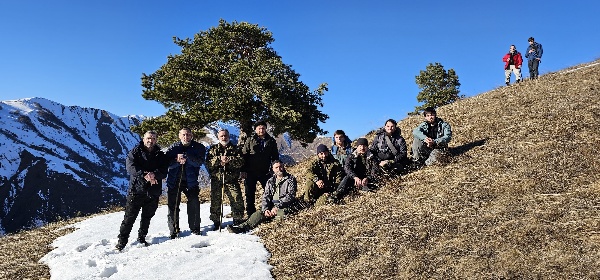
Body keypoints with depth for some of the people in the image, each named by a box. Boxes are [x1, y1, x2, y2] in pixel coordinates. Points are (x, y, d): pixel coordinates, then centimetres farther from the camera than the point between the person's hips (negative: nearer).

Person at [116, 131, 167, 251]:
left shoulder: (160, 155, 11)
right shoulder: (135, 152, 4)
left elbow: (164, 172, -1)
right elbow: (131, 167, -11)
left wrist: (154, 174, -22)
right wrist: (144, 175, -25)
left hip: (153, 191, 3)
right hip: (136, 189, -3)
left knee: (147, 217, 12)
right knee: (130, 216, -1)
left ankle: (142, 238, 27)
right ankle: (122, 240, 8)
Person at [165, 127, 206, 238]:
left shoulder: (198, 148, 0)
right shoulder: (173, 147, 3)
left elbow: (199, 162, -14)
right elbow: (168, 163, -6)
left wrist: (187, 157, -29)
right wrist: (177, 160, -26)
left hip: (190, 181, -1)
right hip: (174, 181, 1)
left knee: (194, 204, -1)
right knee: (173, 206, 3)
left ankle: (195, 228, 16)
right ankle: (174, 230, 15)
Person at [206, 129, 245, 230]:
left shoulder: (235, 149, 10)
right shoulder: (213, 149, 10)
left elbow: (240, 161, -6)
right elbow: (208, 163, -3)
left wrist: (229, 160, -20)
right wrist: (219, 159, -17)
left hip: (232, 180, -1)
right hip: (216, 179, 1)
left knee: (237, 200, -6)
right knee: (215, 201, 6)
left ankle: (238, 220, 9)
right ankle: (216, 222, 19)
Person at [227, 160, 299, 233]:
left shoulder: (291, 179, 1)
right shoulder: (270, 181, 16)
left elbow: (290, 196, -10)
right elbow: (266, 196, 9)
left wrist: (277, 207, -18)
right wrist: (265, 209, -11)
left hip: (287, 207, -2)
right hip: (272, 207, 2)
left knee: (282, 213, -36)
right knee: (259, 213, -20)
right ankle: (242, 227, -32)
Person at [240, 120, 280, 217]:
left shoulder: (271, 141, 6)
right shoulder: (250, 141, 2)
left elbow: (275, 157, 12)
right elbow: (244, 155, 1)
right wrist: (243, 170, -5)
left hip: (265, 172, 1)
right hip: (251, 172, 0)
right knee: (250, 194, 6)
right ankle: (251, 214, 16)